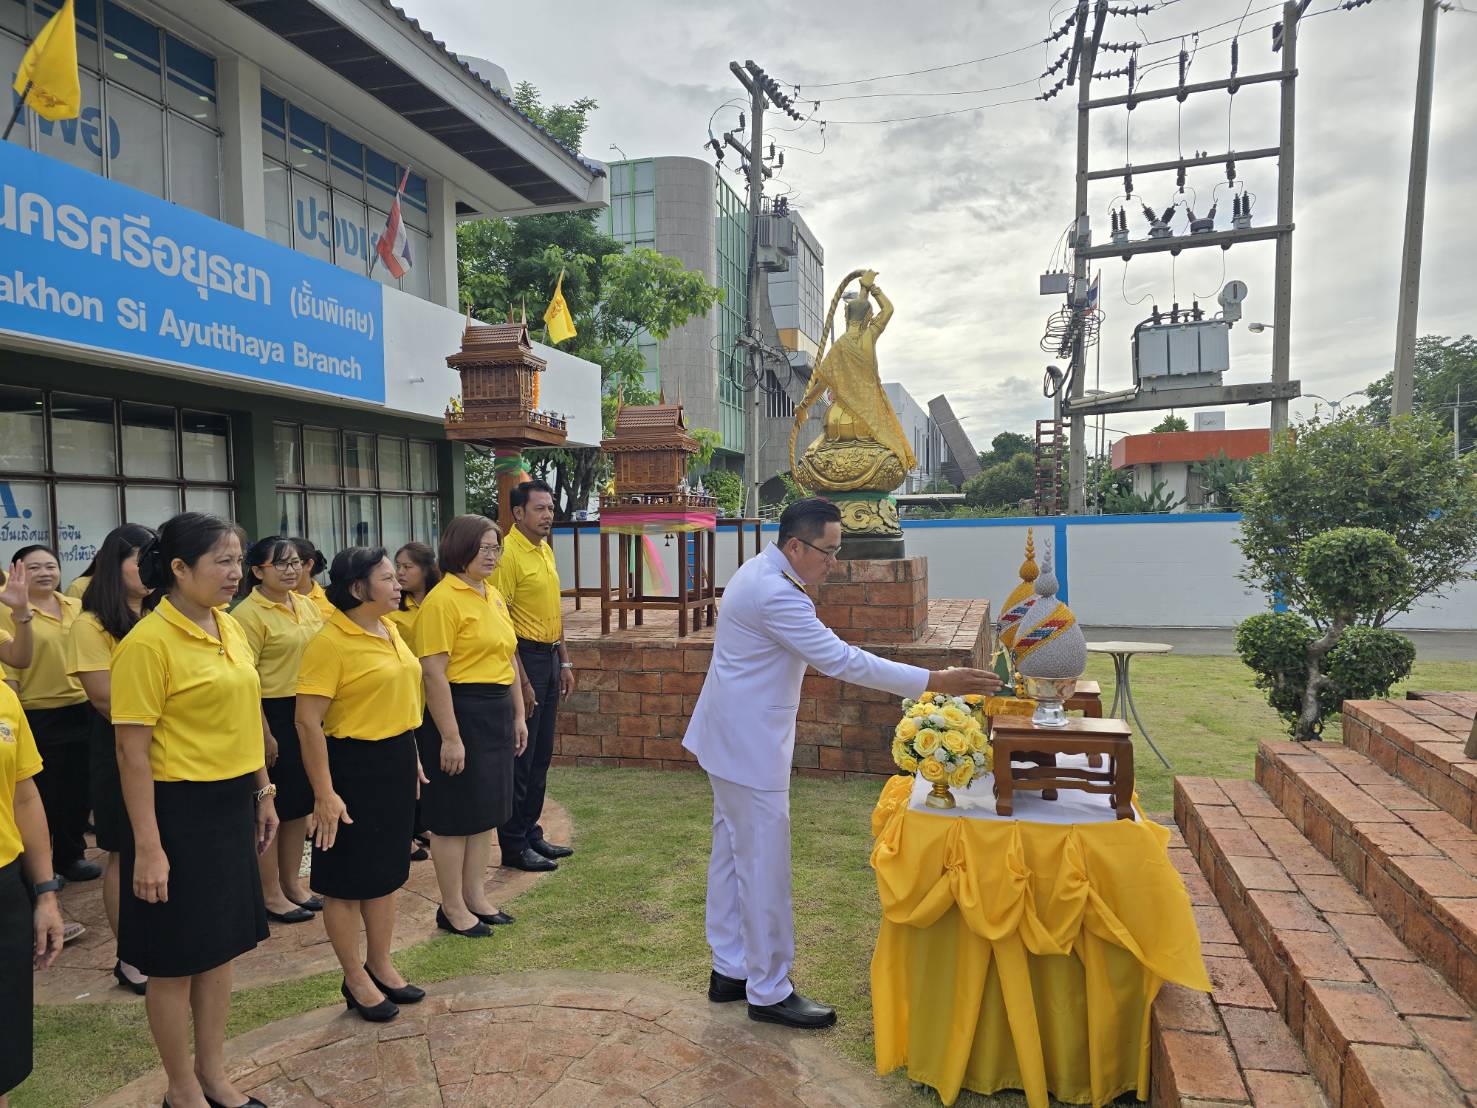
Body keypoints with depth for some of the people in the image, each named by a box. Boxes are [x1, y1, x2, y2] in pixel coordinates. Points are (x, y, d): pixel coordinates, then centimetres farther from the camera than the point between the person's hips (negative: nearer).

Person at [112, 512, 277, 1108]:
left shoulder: (230, 628, 6)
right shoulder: (148, 642, -17)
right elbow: (132, 752, -16)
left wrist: (263, 793, 15)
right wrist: (148, 847, -16)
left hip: (232, 806, 7)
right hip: (179, 811, -7)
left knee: (221, 944, 18)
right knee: (175, 958, 10)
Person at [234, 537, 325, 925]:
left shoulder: (308, 605, 9)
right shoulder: (248, 614, -13)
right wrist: (264, 734, -17)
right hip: (273, 714, -7)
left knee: (300, 803, 16)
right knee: (271, 806, 5)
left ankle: (292, 882, 30)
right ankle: (270, 893, 19)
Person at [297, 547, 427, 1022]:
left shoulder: (390, 629, 6)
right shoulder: (330, 642, -19)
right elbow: (308, 722, -20)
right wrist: (324, 794, -20)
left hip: (397, 761, 8)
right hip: (354, 765, -8)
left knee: (388, 870, 19)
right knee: (347, 878, 9)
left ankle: (380, 965, 35)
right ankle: (356, 980, 25)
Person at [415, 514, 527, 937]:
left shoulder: (494, 596, 12)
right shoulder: (443, 599, -15)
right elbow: (433, 672, -19)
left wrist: (518, 716, 17)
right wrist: (450, 737, -20)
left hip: (497, 712, 8)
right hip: (461, 712, -8)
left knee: (487, 809, 16)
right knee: (455, 815, 4)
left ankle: (475, 896, 30)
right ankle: (452, 907, 20)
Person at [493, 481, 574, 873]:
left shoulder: (546, 550, 12)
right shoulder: (509, 554, -15)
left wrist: (565, 662, 17)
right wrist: (520, 680, -20)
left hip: (549, 657, 9)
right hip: (524, 657, -9)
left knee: (541, 756, 15)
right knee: (520, 757, 0)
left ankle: (531, 833, 28)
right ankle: (513, 845, 13)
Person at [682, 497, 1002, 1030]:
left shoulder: (760, 573, 7)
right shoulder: (774, 594, -26)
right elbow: (842, 661, -29)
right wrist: (935, 681, -28)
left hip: (736, 737, 11)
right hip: (750, 744, -11)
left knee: (732, 854, 17)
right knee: (765, 865, 0)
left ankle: (730, 970, 31)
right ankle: (769, 992, 14)